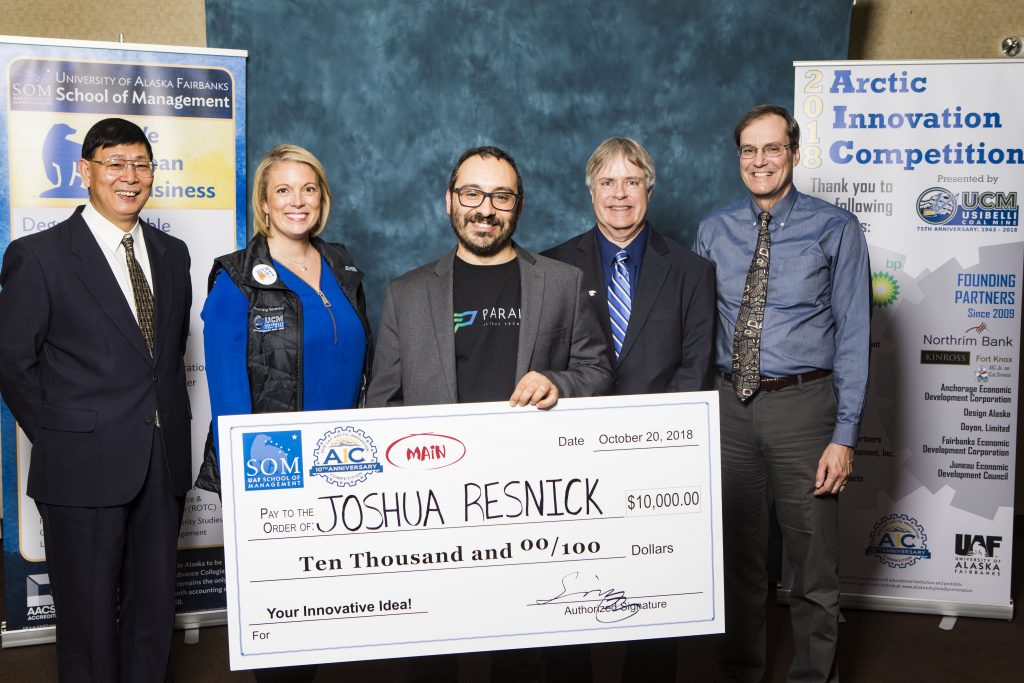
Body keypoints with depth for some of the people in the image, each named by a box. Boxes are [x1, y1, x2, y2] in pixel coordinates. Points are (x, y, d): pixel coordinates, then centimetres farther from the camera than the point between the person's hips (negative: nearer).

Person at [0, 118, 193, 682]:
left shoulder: (171, 253, 10)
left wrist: (169, 428, 8)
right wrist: (60, 439, -5)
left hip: (163, 464, 5)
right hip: (84, 467, -5)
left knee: (154, 609, 15)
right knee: (89, 615, 8)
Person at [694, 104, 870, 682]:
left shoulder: (836, 229, -5)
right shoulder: (714, 232, 6)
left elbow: (854, 333, -7)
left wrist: (845, 435, -12)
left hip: (802, 403, -3)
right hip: (731, 405, 3)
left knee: (815, 564, 9)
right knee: (738, 558, 17)